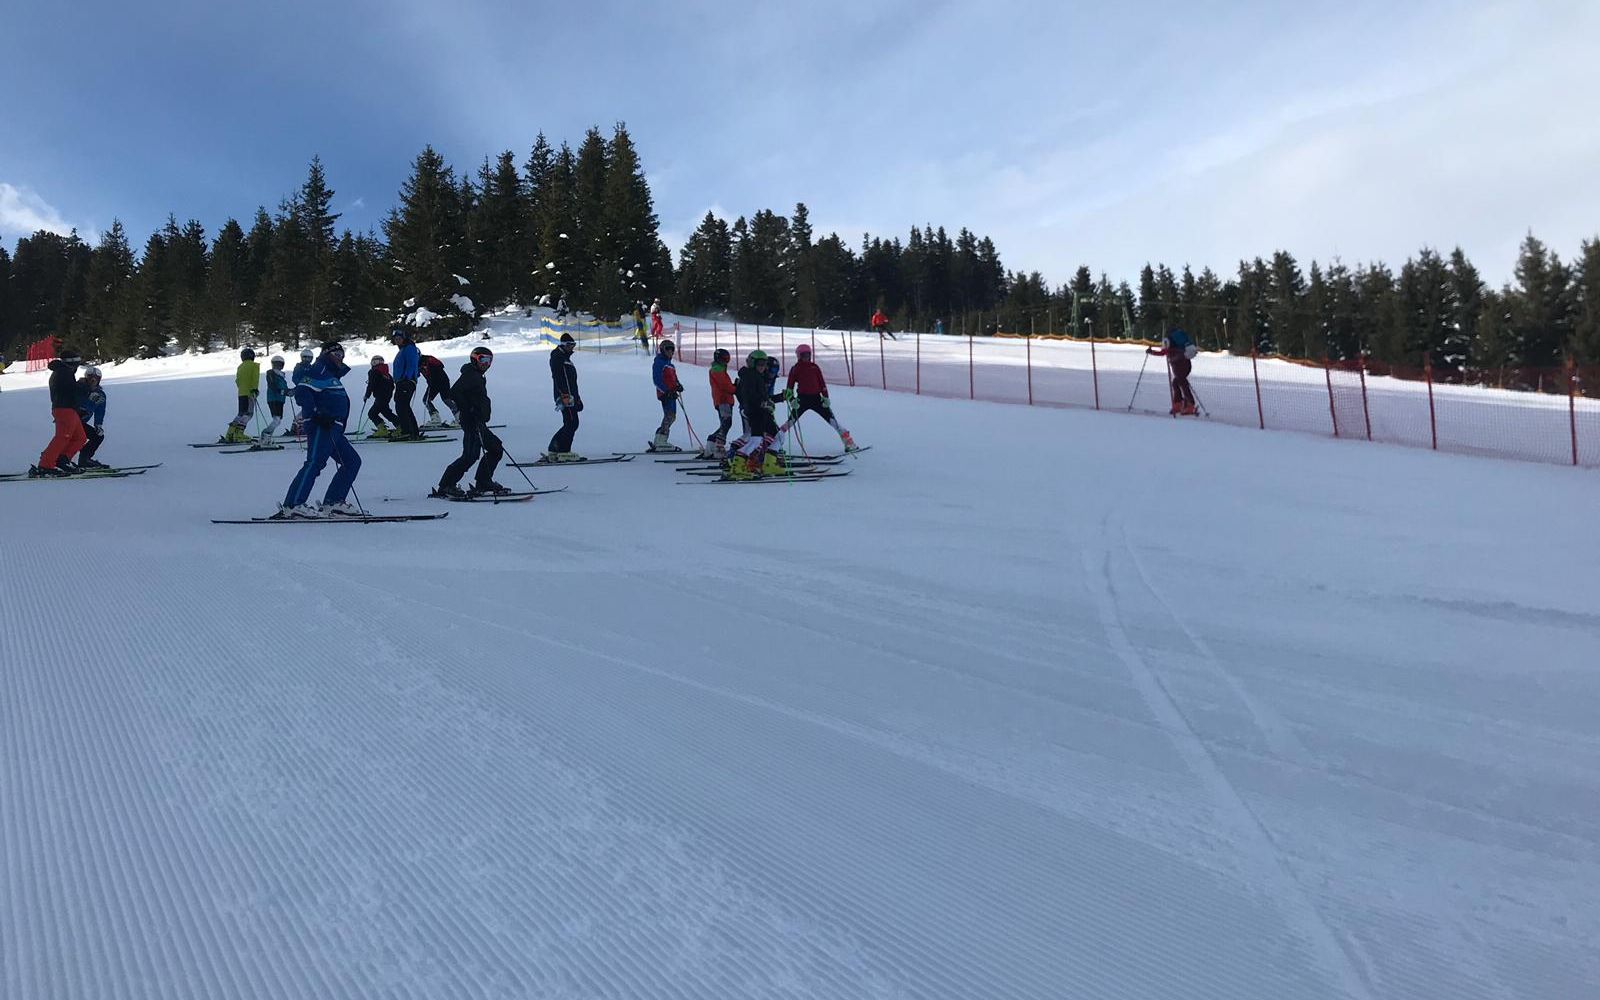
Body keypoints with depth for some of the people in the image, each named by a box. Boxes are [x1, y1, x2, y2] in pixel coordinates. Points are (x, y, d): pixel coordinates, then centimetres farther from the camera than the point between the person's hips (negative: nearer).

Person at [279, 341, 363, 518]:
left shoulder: (333, 375, 28)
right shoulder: (319, 369, -2)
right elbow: (301, 392, -15)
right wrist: (316, 414, -23)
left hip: (333, 429, 10)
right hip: (321, 426, -10)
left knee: (353, 461, 8)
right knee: (315, 462, -20)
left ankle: (333, 503, 6)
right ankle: (292, 505, -24)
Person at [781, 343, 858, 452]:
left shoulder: (814, 367, 10)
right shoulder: (795, 369, 5)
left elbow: (822, 383, 9)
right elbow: (790, 387, 4)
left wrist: (825, 397, -1)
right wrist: (792, 400, -9)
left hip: (816, 398, 1)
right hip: (802, 399, -1)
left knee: (832, 420, -2)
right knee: (791, 421, -7)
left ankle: (848, 442, 0)